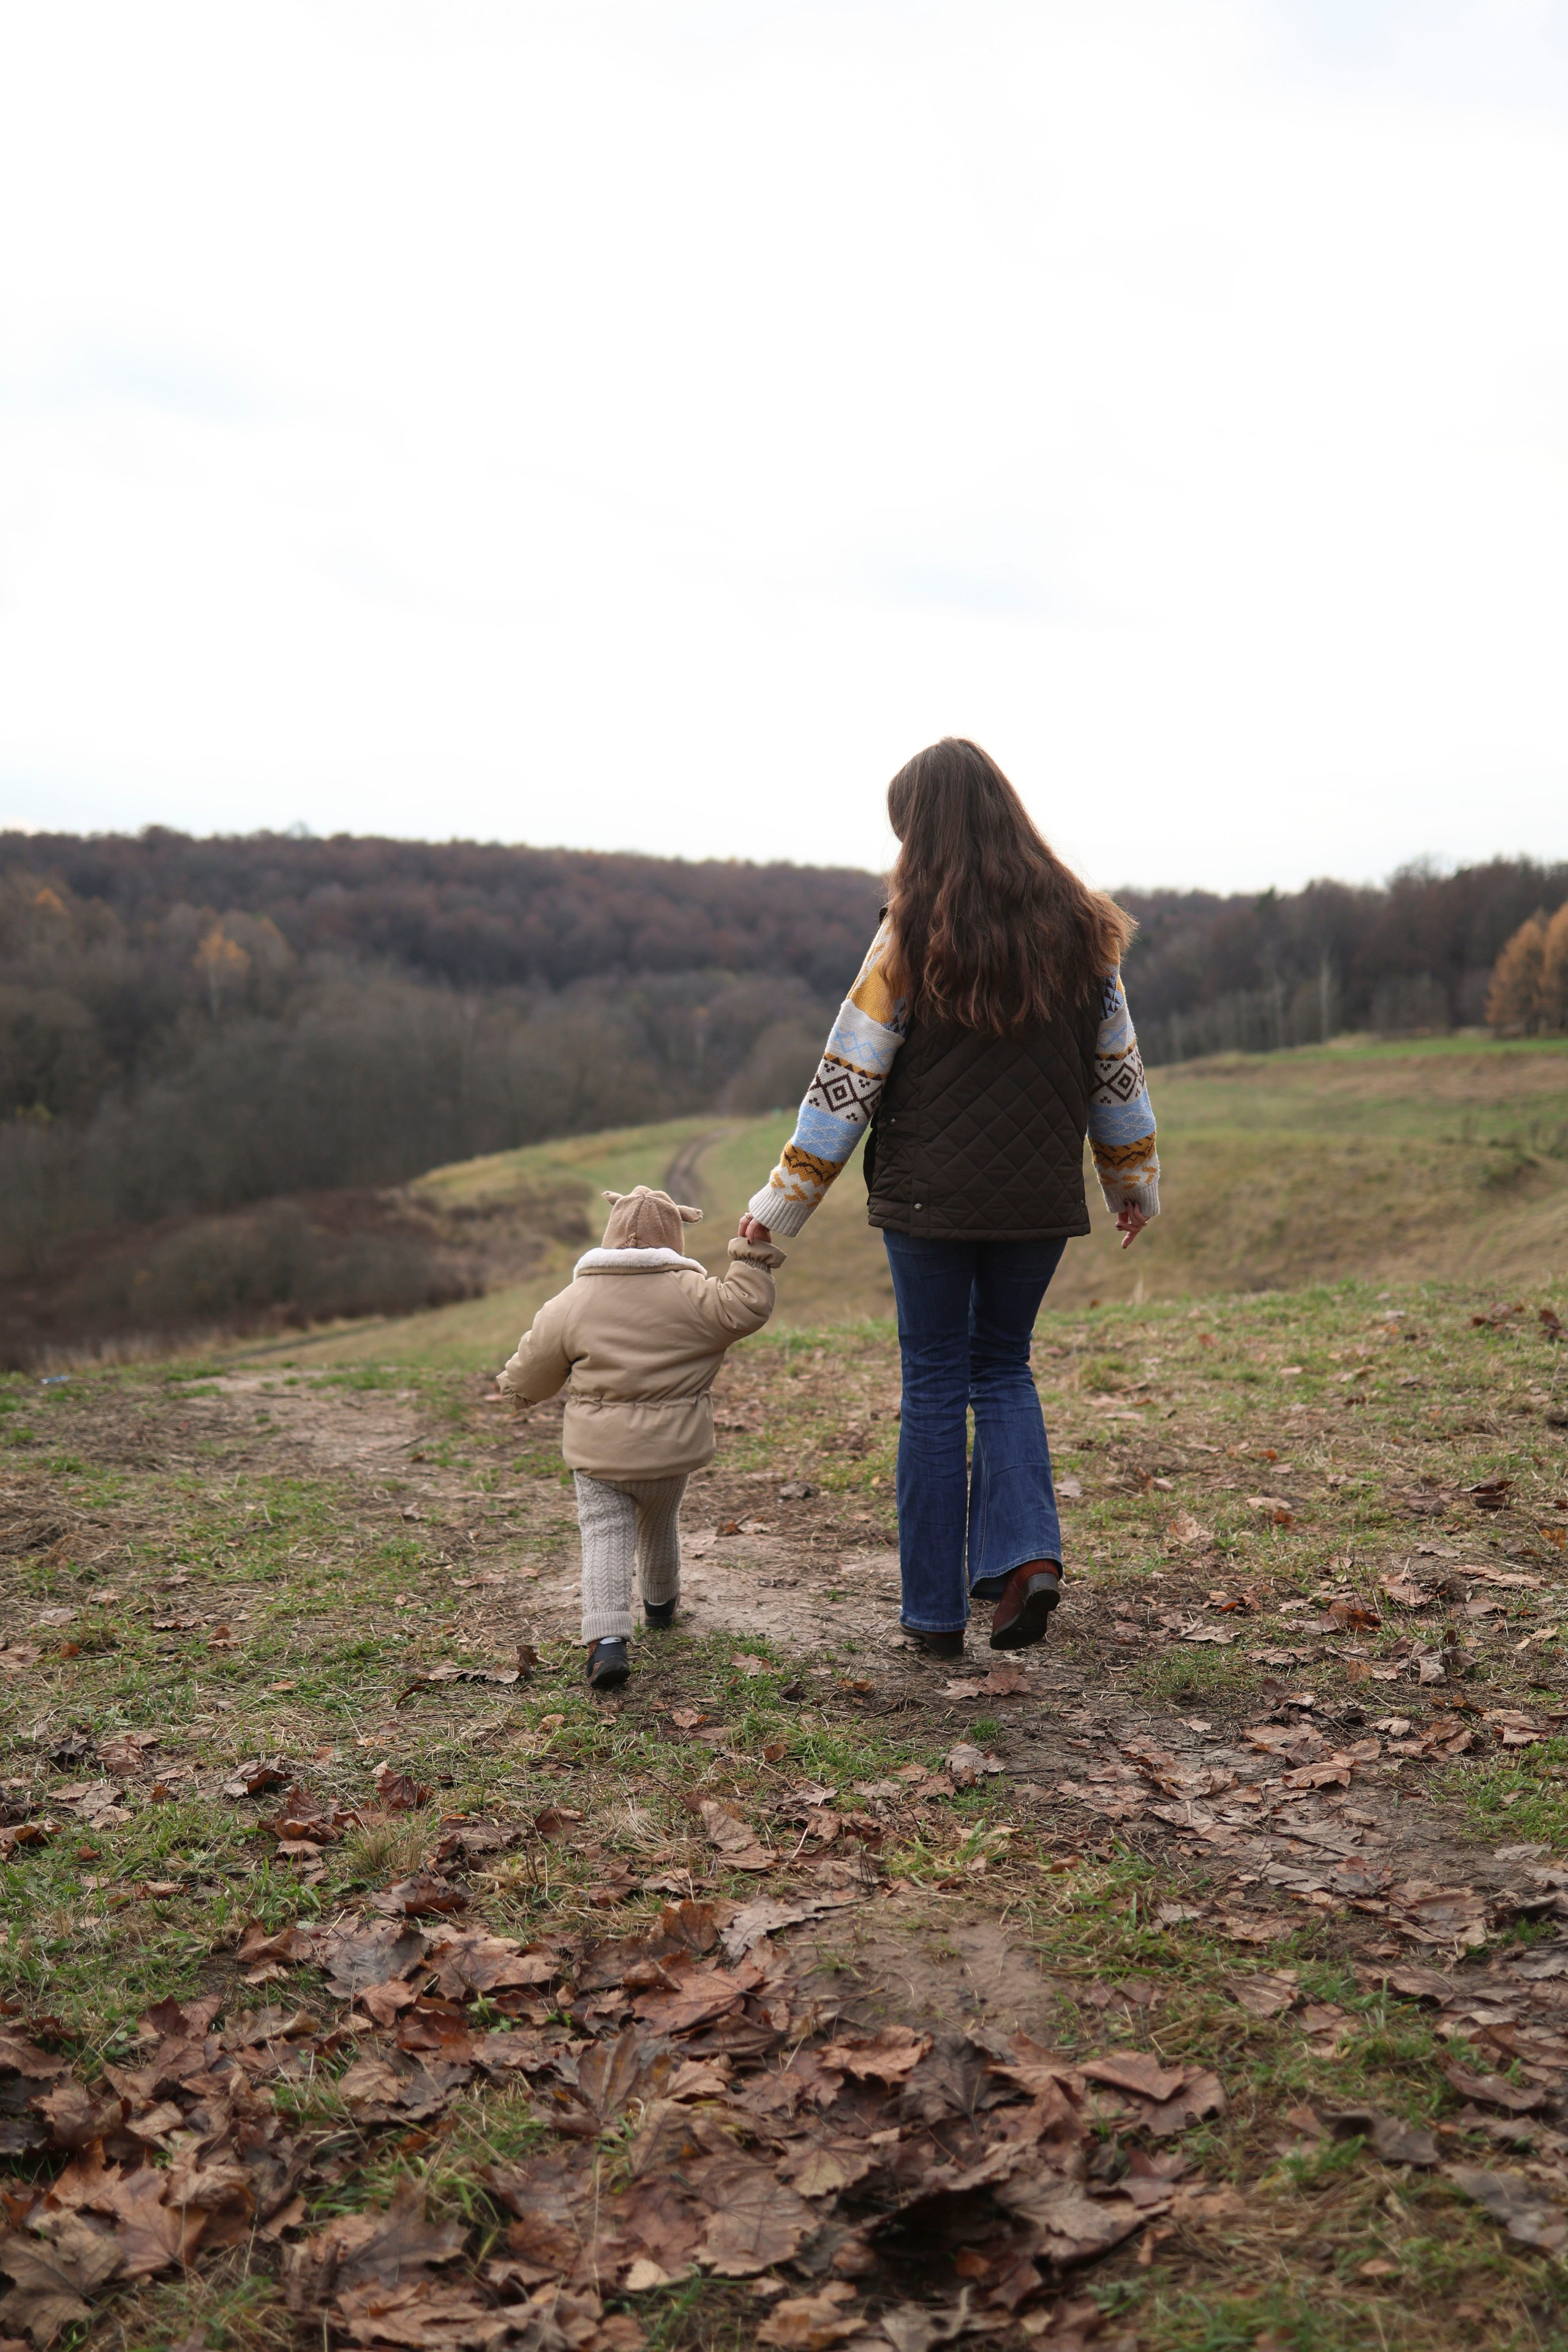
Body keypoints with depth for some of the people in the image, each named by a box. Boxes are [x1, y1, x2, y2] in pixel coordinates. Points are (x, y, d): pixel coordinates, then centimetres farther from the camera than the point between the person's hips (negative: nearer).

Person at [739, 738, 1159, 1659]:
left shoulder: (912, 938, -10)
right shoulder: (1080, 928, 1)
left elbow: (846, 1082, -9)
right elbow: (1116, 1071, 8)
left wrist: (781, 1204, -1)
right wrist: (1137, 1184, 20)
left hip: (929, 1200, -3)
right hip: (1040, 1200, 3)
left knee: (936, 1384, 8)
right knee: (1004, 1367, 20)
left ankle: (936, 1611, 15)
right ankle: (1027, 1552, 0)